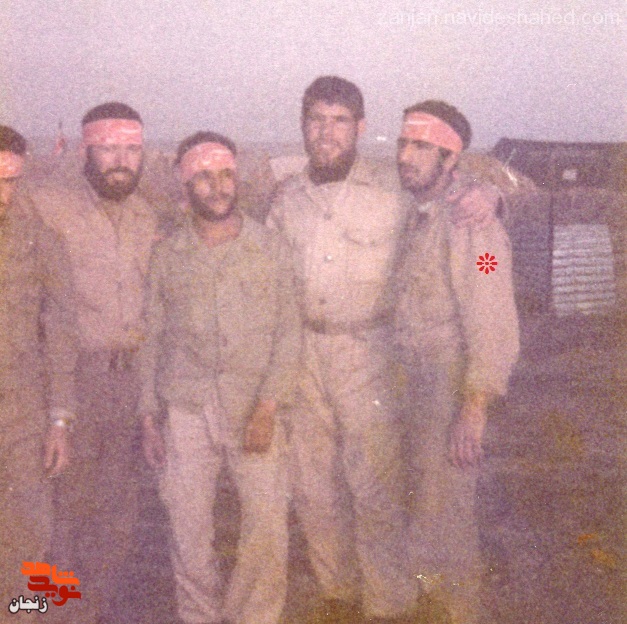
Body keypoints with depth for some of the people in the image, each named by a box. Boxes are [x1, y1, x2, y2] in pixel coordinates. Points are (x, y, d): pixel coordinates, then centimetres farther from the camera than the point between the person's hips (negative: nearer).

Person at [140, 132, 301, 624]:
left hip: (255, 410, -1)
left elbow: (289, 332, 0)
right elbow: (154, 338, 11)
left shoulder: (271, 248, 3)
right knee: (189, 528, 4)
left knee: (268, 523, -8)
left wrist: (267, 407, -11)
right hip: (188, 411, 1)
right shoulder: (168, 256, 7)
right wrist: (148, 419, 7)